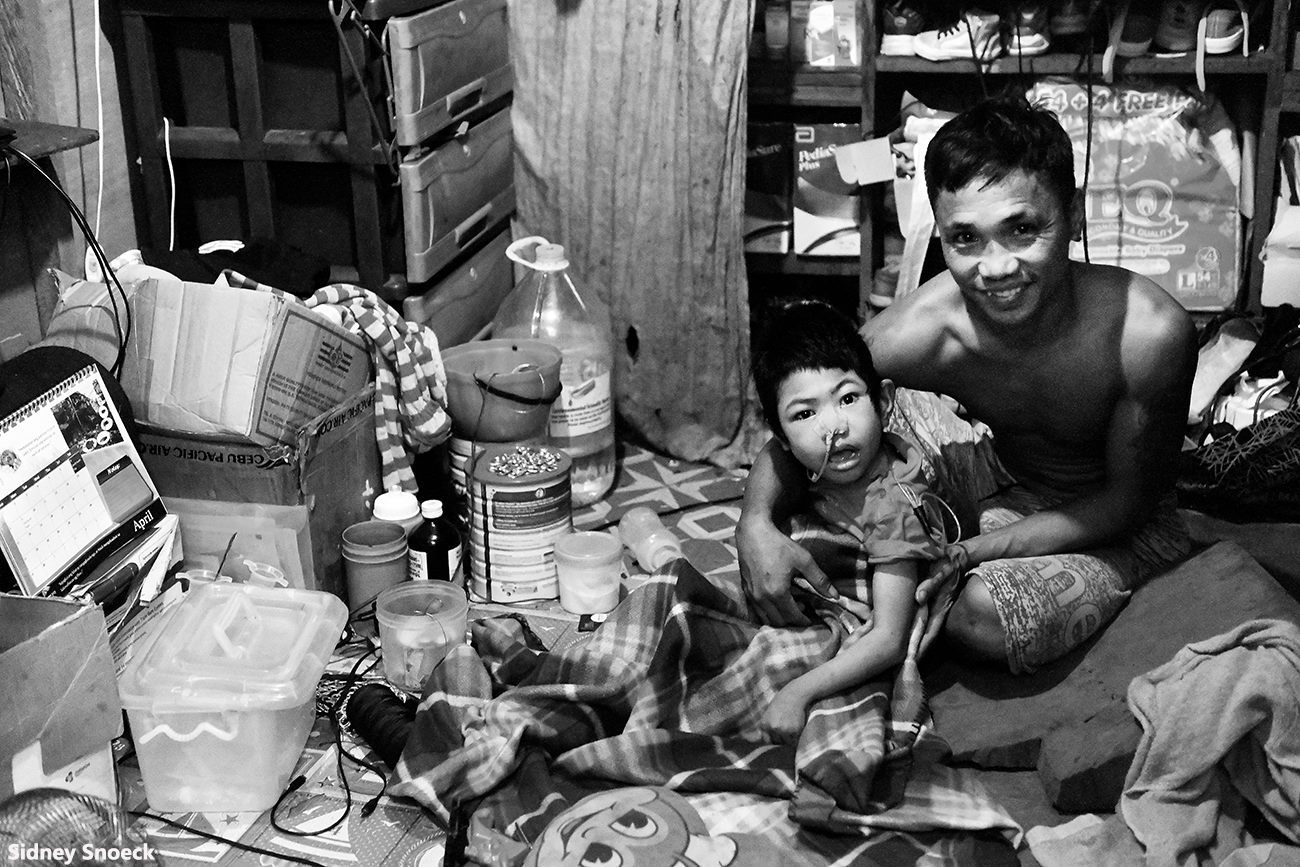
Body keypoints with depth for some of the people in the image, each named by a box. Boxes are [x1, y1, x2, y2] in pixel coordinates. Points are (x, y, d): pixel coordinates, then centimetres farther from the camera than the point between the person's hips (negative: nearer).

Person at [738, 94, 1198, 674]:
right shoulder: (912, 335, -28)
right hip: (1000, 475, 3)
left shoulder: (1150, 334, -35)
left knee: (987, 613, -30)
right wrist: (756, 523, -33)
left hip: (1112, 521, -3)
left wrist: (975, 551, -30)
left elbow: (1128, 498, -20)